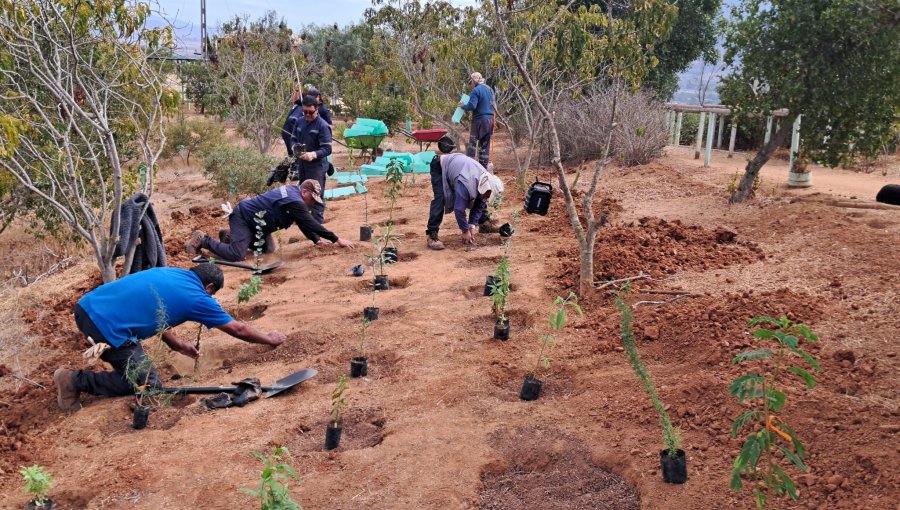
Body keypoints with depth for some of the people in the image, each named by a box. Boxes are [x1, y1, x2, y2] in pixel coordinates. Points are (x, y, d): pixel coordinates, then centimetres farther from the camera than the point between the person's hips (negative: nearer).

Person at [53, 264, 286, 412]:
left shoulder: (170, 272, 17)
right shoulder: (198, 298, -1)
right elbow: (238, 330, 10)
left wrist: (177, 345, 29)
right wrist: (270, 339, 24)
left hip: (87, 305, 9)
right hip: (106, 325, -9)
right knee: (149, 383, 2)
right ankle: (76, 381, 0)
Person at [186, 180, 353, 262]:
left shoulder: (293, 190, 5)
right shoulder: (295, 201, -26)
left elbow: (304, 223, 11)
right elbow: (311, 224, -28)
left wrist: (317, 240, 2)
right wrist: (337, 239, -25)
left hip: (253, 220, 10)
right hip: (243, 217, -10)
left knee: (269, 249, 10)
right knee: (237, 255, -20)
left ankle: (231, 237, 23)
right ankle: (203, 240, -1)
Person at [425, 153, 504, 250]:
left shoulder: (485, 181, -17)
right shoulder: (466, 184, -42)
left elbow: (478, 206, -5)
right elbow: (459, 209, -36)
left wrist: (472, 226, -9)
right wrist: (465, 231, -24)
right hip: (439, 166, -8)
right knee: (440, 199, -27)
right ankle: (431, 235, -24)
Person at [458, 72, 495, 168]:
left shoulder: (476, 90, -11)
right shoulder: (489, 89, 15)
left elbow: (472, 106, -19)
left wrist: (463, 106, -2)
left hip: (480, 119, -7)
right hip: (490, 119, 7)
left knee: (472, 143, -2)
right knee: (485, 144, 11)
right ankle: (483, 166, 13)